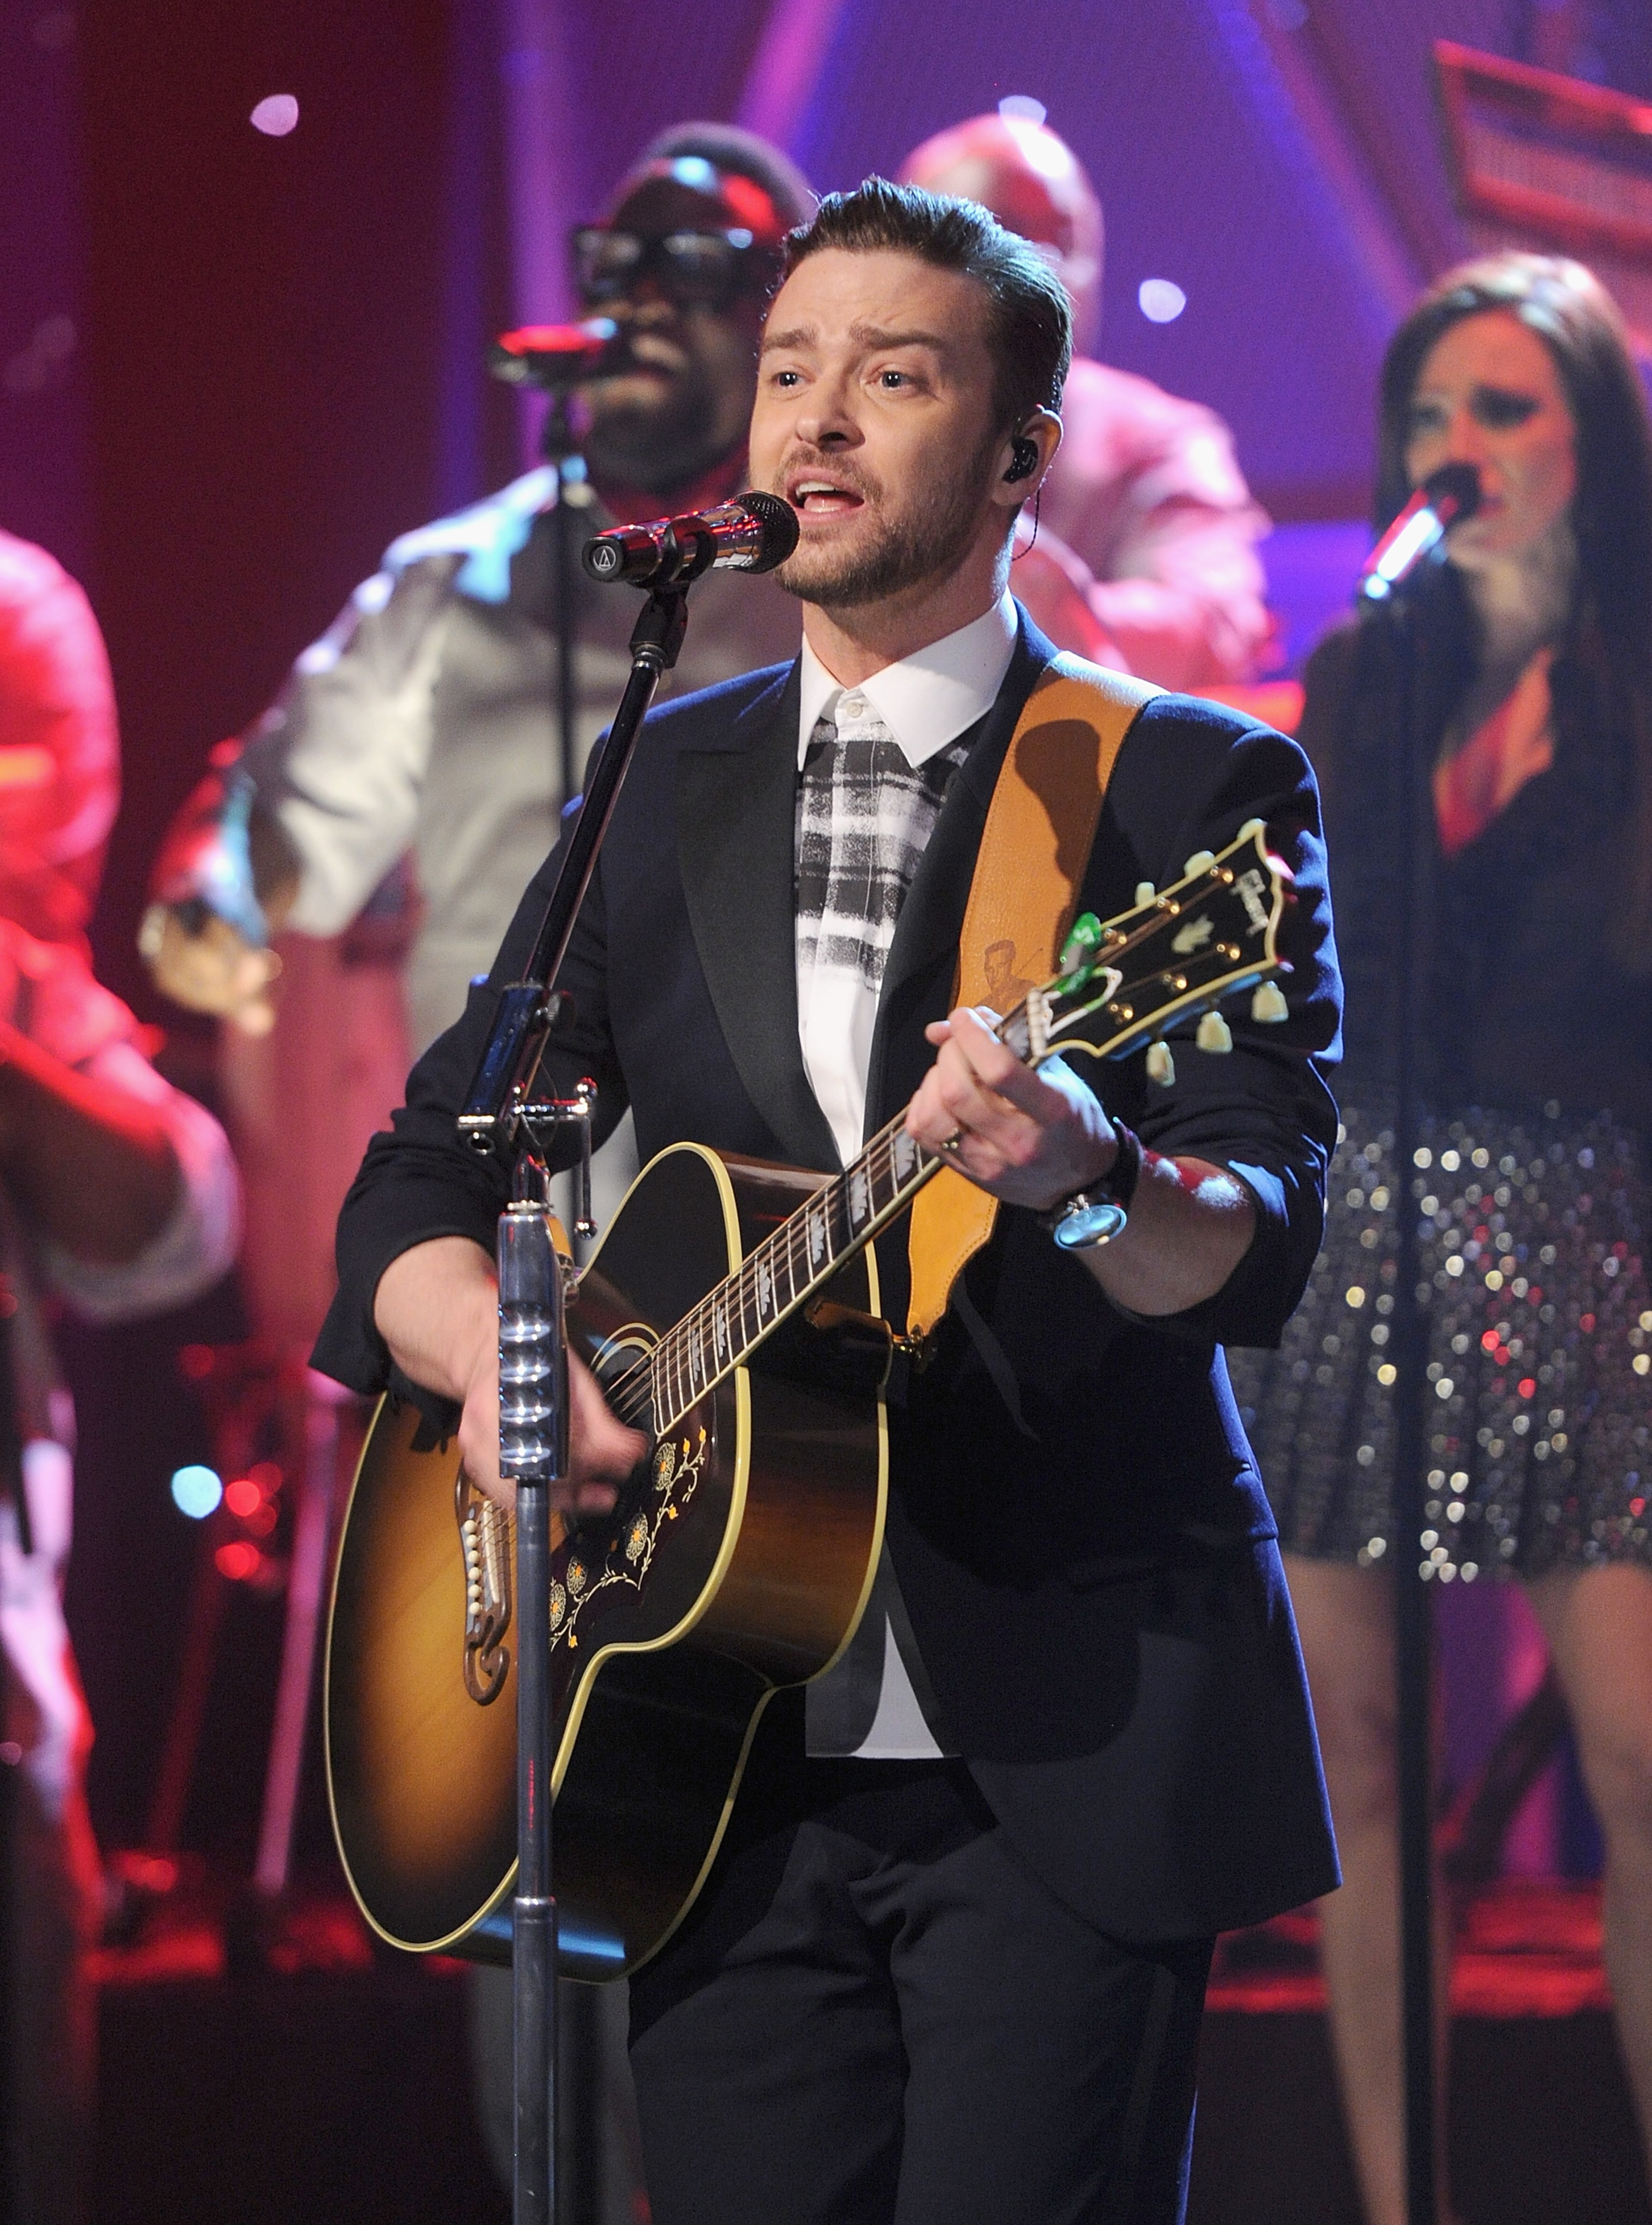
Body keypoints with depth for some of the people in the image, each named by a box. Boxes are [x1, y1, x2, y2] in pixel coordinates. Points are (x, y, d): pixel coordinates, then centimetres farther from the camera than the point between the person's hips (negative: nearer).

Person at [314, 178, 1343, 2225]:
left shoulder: (1198, 792, 0)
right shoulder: (662, 793, 14)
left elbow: (1257, 1250, -12)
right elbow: (417, 1186, 15)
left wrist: (1083, 1171, -35)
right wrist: (491, 1353, -8)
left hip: (1070, 1751, -4)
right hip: (736, 1759, 4)